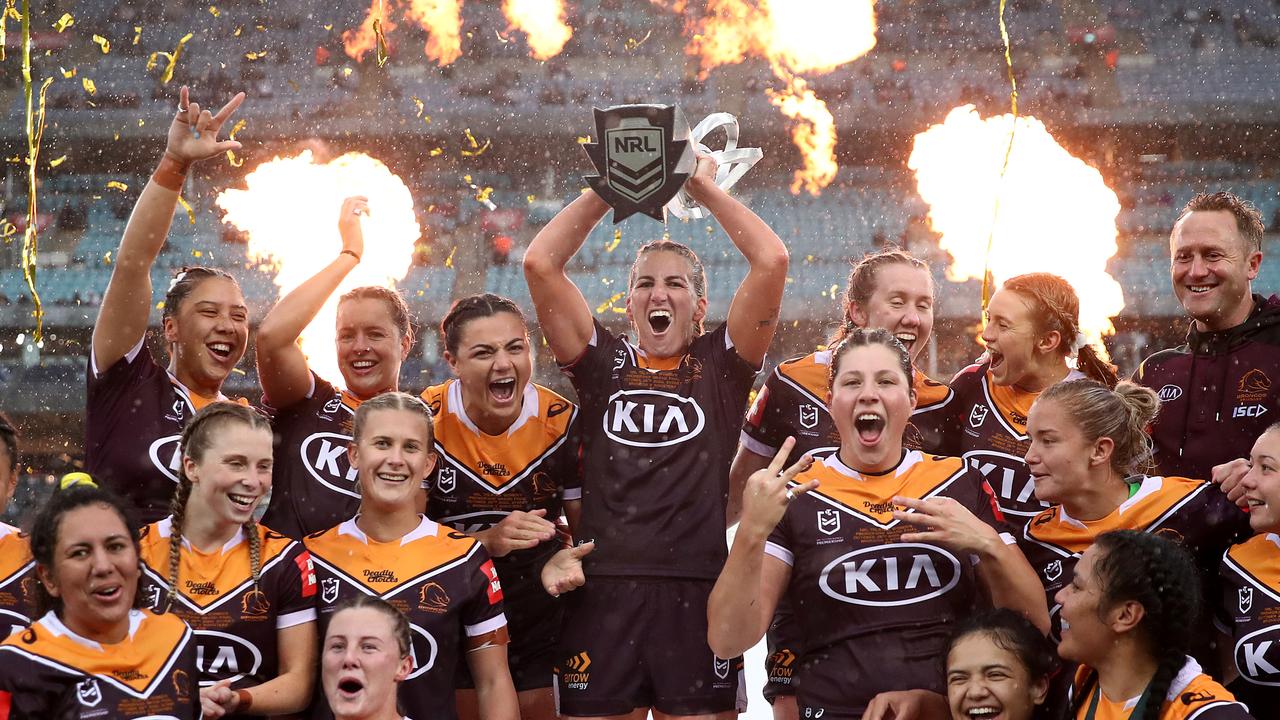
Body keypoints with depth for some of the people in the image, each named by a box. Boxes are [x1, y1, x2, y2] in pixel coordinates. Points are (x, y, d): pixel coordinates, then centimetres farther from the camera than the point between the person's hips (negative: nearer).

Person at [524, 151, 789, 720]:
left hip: (699, 593, -1)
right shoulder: (604, 364, 13)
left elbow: (772, 261, 0)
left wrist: (704, 187, 9)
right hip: (602, 592, 1)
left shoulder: (721, 365, 11)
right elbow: (539, 263, 6)